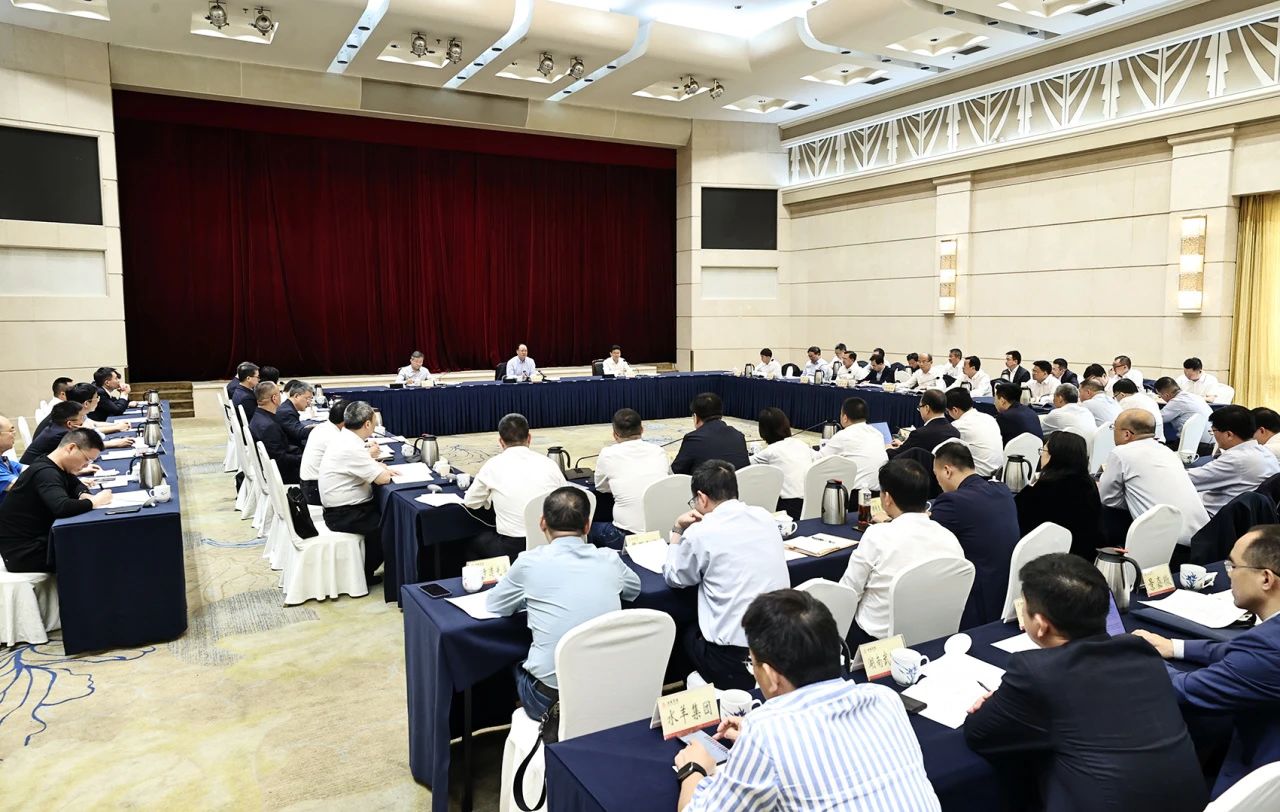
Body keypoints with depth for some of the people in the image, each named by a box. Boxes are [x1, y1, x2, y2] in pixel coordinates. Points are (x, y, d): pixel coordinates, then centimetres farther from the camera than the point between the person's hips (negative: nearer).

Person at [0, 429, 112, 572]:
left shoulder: (53, 466, 4)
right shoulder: (45, 473, -25)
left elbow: (76, 485, 19)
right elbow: (62, 508, -41)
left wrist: (83, 495, -4)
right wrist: (94, 501, -23)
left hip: (38, 538, 9)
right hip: (25, 552, -9)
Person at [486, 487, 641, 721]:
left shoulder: (530, 562, -9)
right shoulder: (609, 559, 0)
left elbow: (494, 605, 9)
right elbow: (634, 588, 22)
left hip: (549, 700, -3)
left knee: (518, 665, 30)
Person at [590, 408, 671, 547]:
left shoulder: (608, 454, -5)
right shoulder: (659, 451, 4)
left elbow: (601, 487, 12)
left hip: (629, 537, -4)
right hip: (664, 532, 4)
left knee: (592, 528, 26)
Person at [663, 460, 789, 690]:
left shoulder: (700, 533, -13)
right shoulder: (764, 516, 3)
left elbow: (673, 578, 3)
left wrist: (677, 531, 11)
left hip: (736, 653, -5)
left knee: (689, 634, 27)